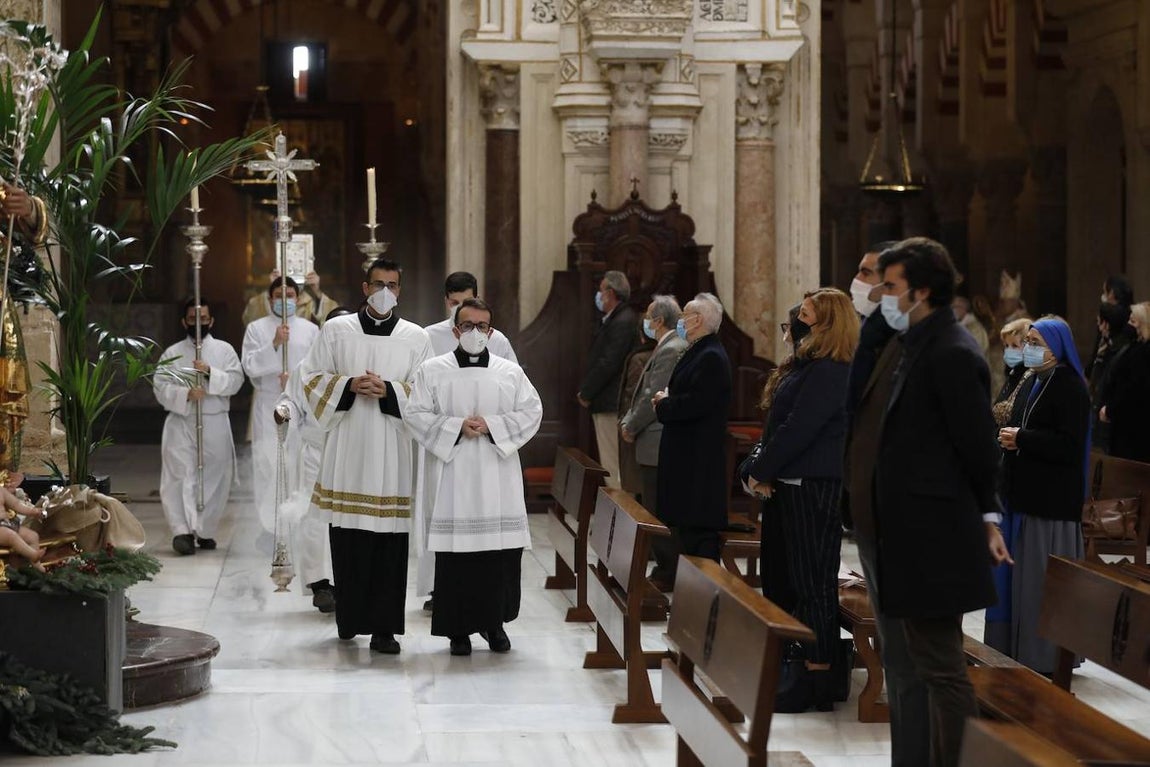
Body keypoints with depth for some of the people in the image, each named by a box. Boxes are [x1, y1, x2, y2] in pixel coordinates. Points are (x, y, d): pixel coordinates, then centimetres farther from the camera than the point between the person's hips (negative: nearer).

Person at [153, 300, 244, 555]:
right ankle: (183, 531, -19)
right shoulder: (172, 353, 9)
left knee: (215, 478, 4)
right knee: (180, 477, -12)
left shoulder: (224, 350, 9)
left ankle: (205, 531, 16)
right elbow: (160, 387, -1)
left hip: (215, 423, 1)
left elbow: (236, 380, -3)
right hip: (181, 423, -1)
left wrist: (210, 372, -18)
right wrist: (186, 394, -17)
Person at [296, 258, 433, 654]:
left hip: (393, 449, 0)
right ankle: (349, 618, 16)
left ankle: (384, 627, 1)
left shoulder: (416, 338, 8)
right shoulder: (335, 330, 9)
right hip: (347, 446, 0)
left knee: (390, 540, -3)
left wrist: (388, 391, -11)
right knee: (347, 539, 2)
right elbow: (312, 377, 8)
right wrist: (349, 385, -8)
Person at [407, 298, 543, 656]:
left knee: (502, 551, 0)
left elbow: (531, 412, 4)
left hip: (498, 478, 2)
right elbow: (416, 414, 0)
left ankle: (494, 621, 15)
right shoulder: (432, 371, 6)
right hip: (452, 475, -1)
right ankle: (458, 628, 5)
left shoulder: (510, 372, 10)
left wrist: (491, 425, -10)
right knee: (454, 551, -3)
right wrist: (456, 427, -12)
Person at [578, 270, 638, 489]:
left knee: (611, 464, -7)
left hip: (609, 404, -10)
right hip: (604, 403, 10)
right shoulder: (612, 319, 16)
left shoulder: (622, 322, -16)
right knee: (608, 459, 12)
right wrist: (585, 390, 11)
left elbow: (608, 363, -20)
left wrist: (586, 393, -13)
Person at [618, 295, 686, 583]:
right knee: (656, 509, 13)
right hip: (655, 444, 10)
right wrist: (627, 421, 10)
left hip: (658, 445, -10)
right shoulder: (665, 348, 16)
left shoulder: (671, 350, -16)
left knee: (659, 512, -5)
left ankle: (665, 571, -1)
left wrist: (631, 427, -8)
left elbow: (654, 397, -19)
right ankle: (664, 567, 18)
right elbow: (645, 392, 20)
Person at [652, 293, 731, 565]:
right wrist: (667, 398, 2)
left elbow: (696, 403, -26)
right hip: (685, 456, 11)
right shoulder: (698, 352, 17)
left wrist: (664, 403, -10)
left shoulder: (711, 358, -17)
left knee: (696, 529, -9)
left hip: (699, 462, -11)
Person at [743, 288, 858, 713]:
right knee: (798, 579, 14)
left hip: (814, 487, -11)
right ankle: (802, 670, 20)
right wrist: (762, 472, 5)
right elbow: (781, 421, 16)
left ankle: (817, 680, -3)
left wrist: (761, 471, -10)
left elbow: (797, 430, -20)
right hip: (793, 485, 11)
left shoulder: (828, 372, -17)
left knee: (813, 582, -7)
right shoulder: (808, 364, 16)